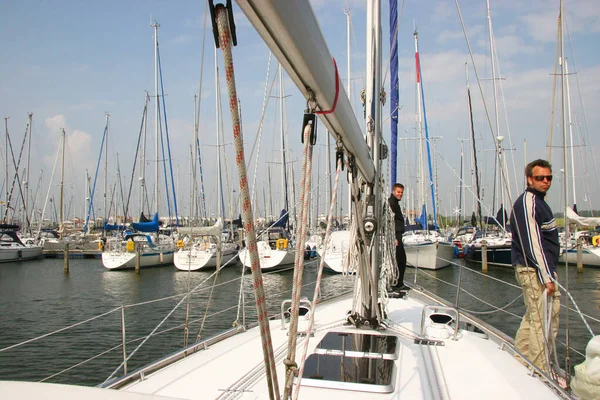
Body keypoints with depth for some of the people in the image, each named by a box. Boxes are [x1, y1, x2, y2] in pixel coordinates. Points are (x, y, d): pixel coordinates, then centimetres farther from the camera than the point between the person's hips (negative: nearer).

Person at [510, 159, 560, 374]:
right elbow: (532, 243, -21)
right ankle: (542, 373, 3)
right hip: (535, 271, -11)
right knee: (545, 322, -6)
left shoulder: (538, 201, 17)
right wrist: (547, 277, -22)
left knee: (533, 318, 17)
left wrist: (549, 273, 21)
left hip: (536, 269, 11)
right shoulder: (527, 203, -16)